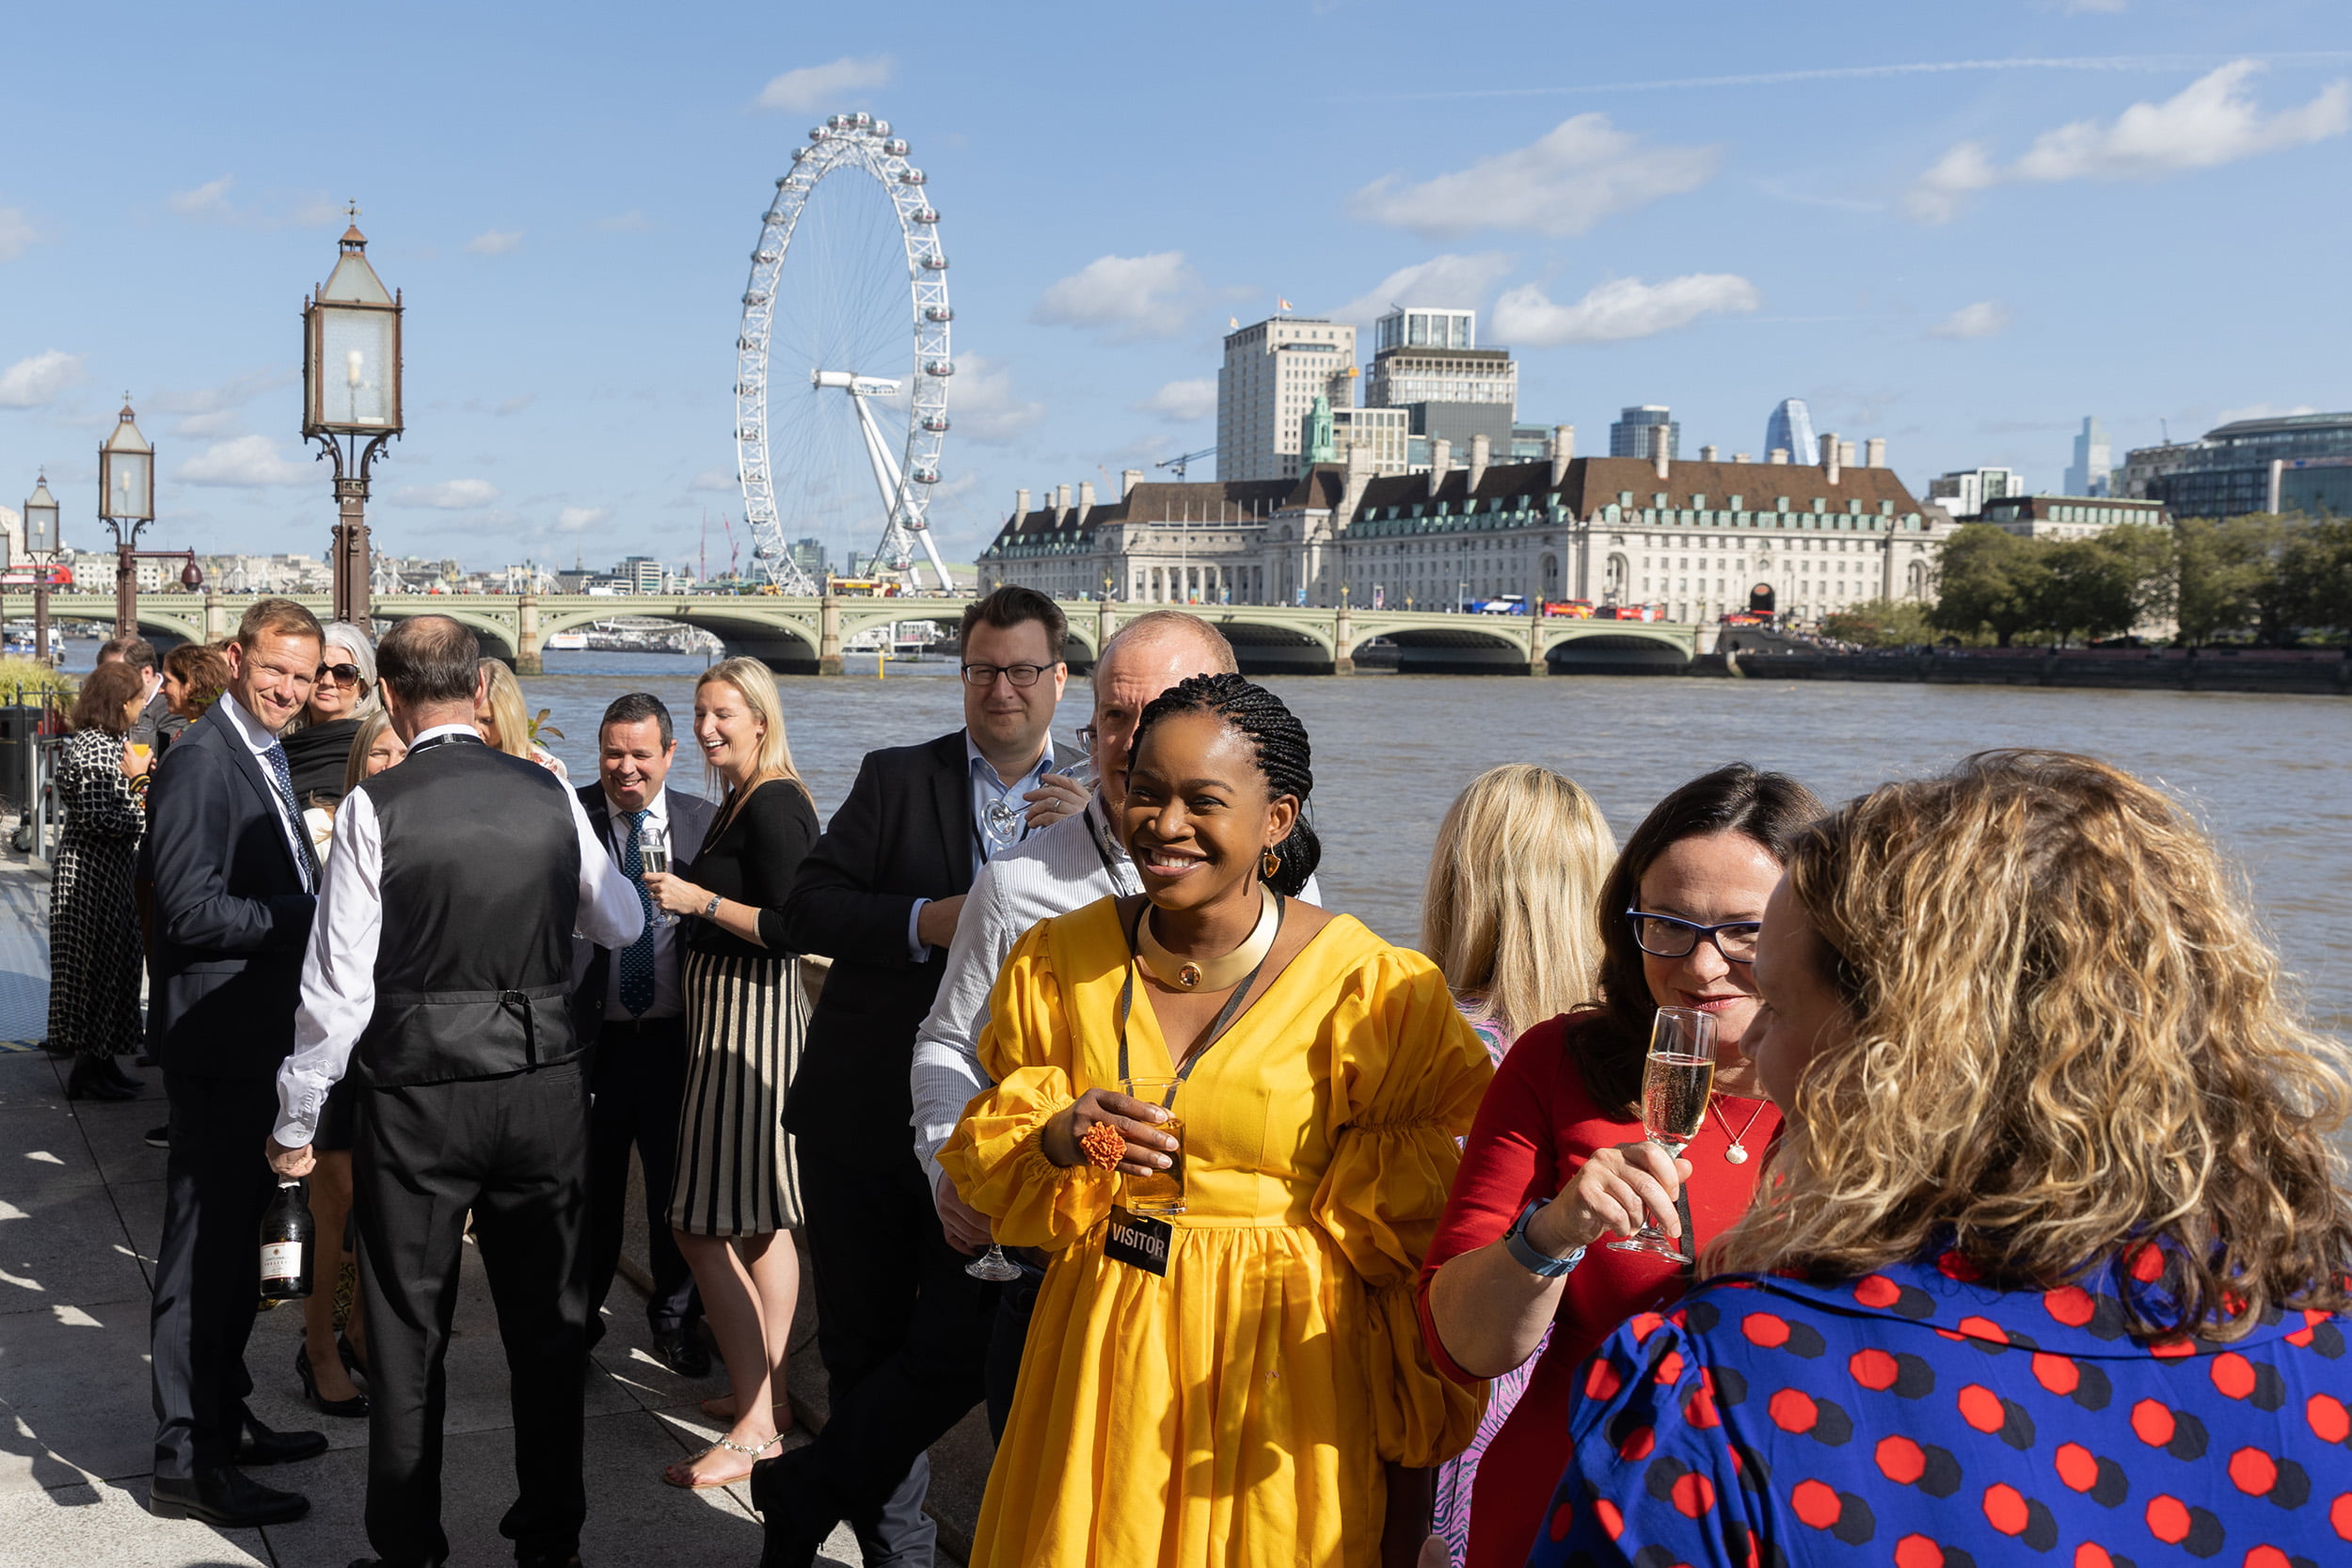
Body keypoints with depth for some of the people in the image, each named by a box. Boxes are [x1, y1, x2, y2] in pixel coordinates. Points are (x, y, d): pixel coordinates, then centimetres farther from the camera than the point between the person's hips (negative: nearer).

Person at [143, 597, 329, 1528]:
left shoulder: (269, 760, 14)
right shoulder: (201, 760, -16)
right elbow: (191, 909, -23)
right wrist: (319, 913, -21)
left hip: (260, 1034, 10)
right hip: (216, 1039, -10)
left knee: (234, 1236, 19)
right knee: (201, 1248, -2)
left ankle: (224, 1417, 33)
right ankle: (187, 1463, 7)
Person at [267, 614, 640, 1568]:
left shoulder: (376, 807, -10)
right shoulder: (548, 794, -1)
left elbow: (339, 984, -10)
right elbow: (623, 925, 12)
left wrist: (296, 1121, 0)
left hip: (417, 1093, -2)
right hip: (543, 1084, 3)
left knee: (407, 1333, 11)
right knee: (547, 1321, 14)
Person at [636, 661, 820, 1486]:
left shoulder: (775, 806, -15)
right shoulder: (740, 800, 15)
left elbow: (795, 927, -22)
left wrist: (698, 899, -17)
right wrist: (688, 897, 12)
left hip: (747, 1015, -11)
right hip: (732, 1011, 11)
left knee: (705, 1224, -10)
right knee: (759, 1218, 14)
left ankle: (753, 1426, -6)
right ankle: (765, 1394, 23)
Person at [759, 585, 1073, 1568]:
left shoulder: (1094, 809, 7)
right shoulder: (896, 779, 4)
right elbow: (806, 911, -4)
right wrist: (924, 922, -18)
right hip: (866, 1114, 0)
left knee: (959, 1350, -3)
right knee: (864, 1345, 11)